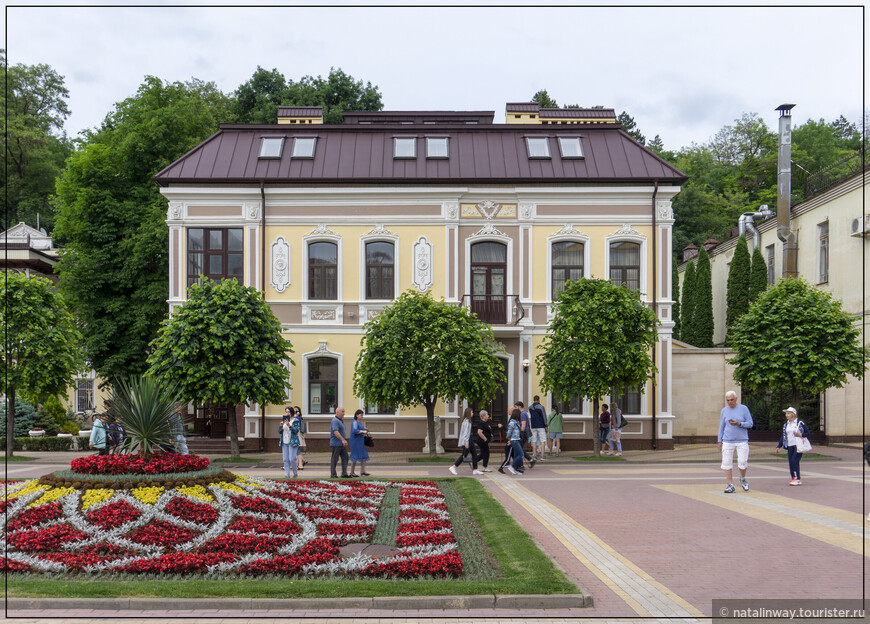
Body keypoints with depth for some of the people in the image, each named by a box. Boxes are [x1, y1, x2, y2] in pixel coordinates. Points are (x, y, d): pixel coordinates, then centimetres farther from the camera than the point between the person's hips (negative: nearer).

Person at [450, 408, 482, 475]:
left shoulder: (468, 421, 16)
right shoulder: (466, 421, -15)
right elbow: (466, 432, -20)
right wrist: (466, 442, -23)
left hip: (469, 440, 10)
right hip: (466, 440, -10)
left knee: (474, 454, 8)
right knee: (464, 454, -9)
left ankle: (475, 470, 10)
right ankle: (453, 467, -5)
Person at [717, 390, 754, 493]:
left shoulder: (744, 408, 0)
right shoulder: (724, 410, 7)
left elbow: (750, 424, 0)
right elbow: (721, 427, 12)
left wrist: (739, 424, -18)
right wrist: (719, 441, 8)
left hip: (742, 441, -2)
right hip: (728, 441, 2)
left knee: (742, 462, -9)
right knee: (727, 463, -4)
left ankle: (743, 479, 20)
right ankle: (730, 485, 3)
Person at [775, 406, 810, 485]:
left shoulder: (800, 423, -3)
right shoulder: (785, 425, 14)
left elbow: (808, 433, 1)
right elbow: (783, 436, 18)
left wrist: (800, 435, -17)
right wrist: (778, 447, 14)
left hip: (798, 445, -6)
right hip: (790, 446, 6)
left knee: (794, 461, -15)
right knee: (791, 462, 1)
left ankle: (797, 479, -11)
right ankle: (793, 478, 8)